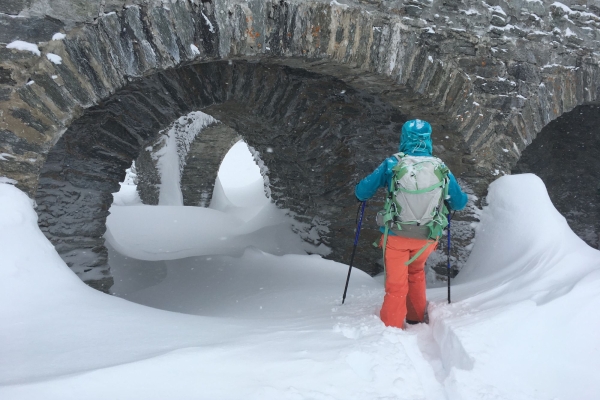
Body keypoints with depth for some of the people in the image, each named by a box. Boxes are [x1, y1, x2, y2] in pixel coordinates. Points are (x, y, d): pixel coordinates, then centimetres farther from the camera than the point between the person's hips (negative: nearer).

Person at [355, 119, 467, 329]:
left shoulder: (392, 163, -13)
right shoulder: (440, 167, -6)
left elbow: (363, 191, -8)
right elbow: (459, 203, 3)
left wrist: (360, 191, 16)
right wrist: (448, 202, 25)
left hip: (396, 234, -3)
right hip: (427, 237, 3)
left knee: (396, 283, 12)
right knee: (416, 272, 29)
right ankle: (416, 317, 39)